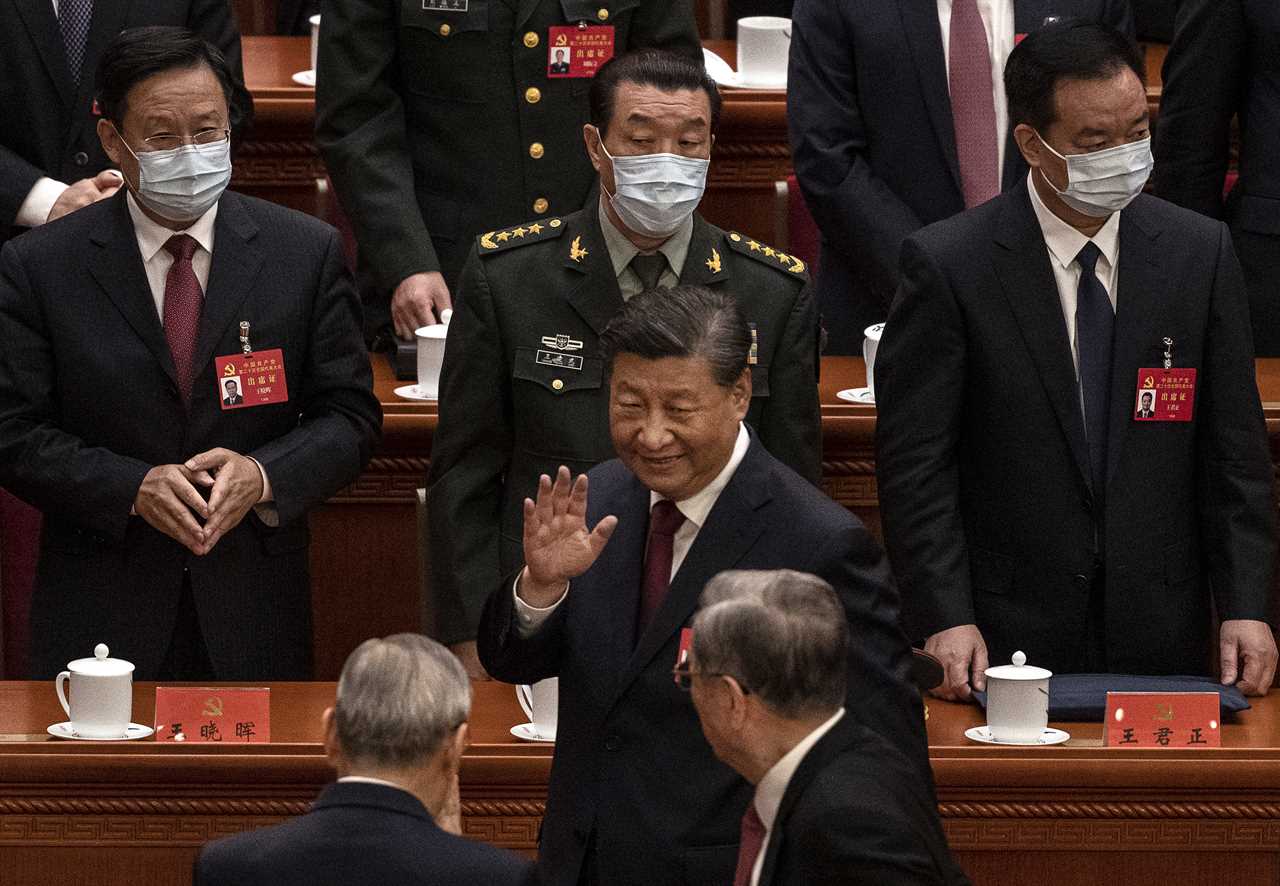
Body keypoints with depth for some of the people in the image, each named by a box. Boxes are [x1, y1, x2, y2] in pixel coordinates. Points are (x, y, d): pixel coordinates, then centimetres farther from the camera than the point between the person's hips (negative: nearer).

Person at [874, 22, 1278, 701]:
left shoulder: (1200, 253, 3)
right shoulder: (948, 264, -7)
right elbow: (914, 461, -7)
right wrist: (944, 619, -16)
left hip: (1162, 639, 3)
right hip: (1008, 638, -3)